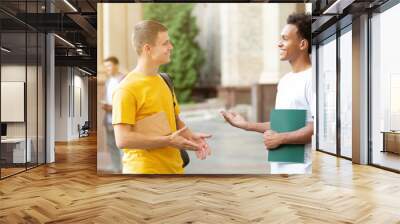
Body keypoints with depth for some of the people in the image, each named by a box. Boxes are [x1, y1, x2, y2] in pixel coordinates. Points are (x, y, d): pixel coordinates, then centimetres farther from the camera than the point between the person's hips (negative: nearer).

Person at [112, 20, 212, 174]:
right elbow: (122, 139, -19)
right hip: (143, 169, -7)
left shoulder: (164, 81, 10)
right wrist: (168, 141, -19)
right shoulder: (126, 89, -14)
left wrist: (191, 137, -1)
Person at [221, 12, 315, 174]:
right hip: (279, 167, 8)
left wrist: (280, 139, -16)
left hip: (301, 168, -8)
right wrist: (246, 125, 11)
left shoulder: (311, 79, -15)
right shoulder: (284, 81, 12)